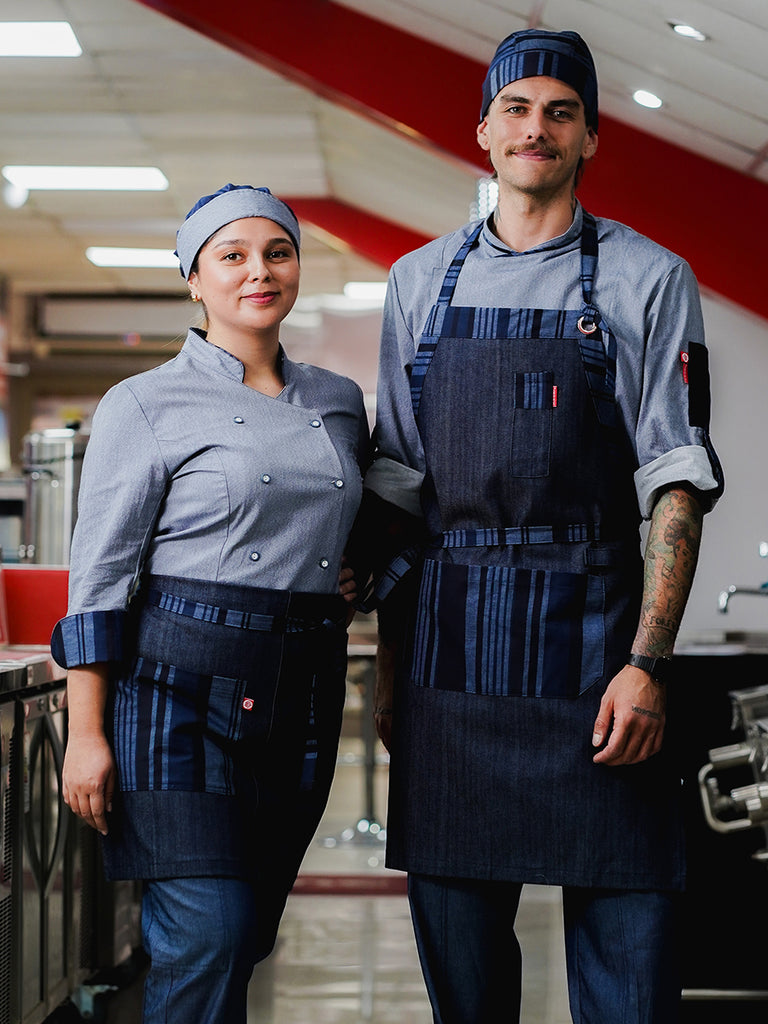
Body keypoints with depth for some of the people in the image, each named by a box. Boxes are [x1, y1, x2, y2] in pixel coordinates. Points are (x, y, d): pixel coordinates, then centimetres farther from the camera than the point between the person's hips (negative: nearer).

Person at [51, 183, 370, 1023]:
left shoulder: (340, 403, 13)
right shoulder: (146, 404, -2)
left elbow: (365, 526, 31)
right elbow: (99, 576, -5)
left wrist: (368, 578, 8)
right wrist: (87, 734, -10)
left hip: (303, 693, 5)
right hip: (184, 682, -5)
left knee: (248, 934, 8)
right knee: (209, 935, -14)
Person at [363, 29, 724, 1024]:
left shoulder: (649, 280, 3)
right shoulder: (419, 280, 13)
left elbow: (678, 484, -3)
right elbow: (392, 480, 14)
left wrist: (647, 662, -13)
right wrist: (389, 658, 9)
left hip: (589, 635, -3)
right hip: (446, 643, 3)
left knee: (625, 940, -2)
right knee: (455, 941, 9)